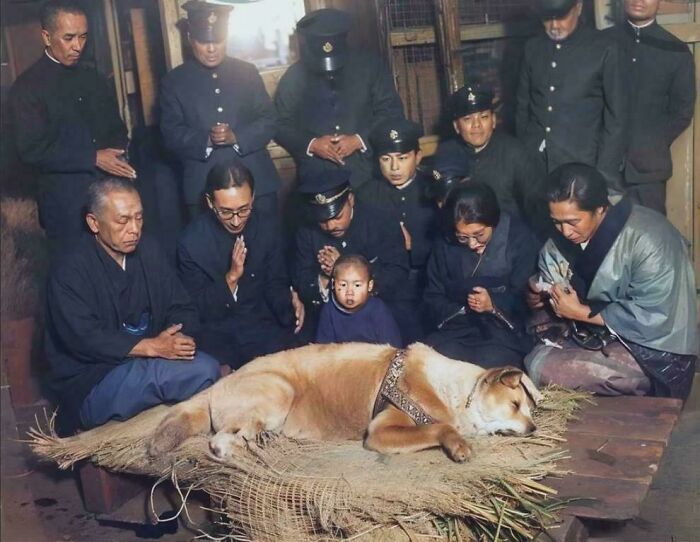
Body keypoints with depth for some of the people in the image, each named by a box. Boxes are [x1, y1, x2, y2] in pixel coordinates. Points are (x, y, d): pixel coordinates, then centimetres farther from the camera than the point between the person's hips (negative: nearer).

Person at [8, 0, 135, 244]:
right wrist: (93, 159, -17)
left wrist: (117, 157, -5)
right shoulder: (26, 87, -7)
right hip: (66, 201, -5)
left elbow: (116, 129, 17)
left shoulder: (95, 79, 11)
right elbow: (32, 150, -13)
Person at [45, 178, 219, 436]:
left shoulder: (148, 250, 7)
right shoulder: (69, 269, -11)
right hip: (89, 383, -6)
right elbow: (83, 338, -20)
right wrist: (152, 346, -25)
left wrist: (178, 337, -17)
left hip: (149, 359, 6)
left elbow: (182, 308, 6)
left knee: (206, 367, -26)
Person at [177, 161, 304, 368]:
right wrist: (231, 277, -21)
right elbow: (197, 309, -5)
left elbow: (275, 284, 9)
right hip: (214, 331, -2)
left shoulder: (267, 228, -2)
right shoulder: (192, 241, -10)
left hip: (263, 324, 3)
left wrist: (290, 302, -15)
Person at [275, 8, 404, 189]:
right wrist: (310, 144, -13)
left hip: (368, 175, 0)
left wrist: (359, 140, -12)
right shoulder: (292, 78, 4)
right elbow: (281, 125, 5)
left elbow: (392, 112, 2)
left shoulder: (369, 66, 3)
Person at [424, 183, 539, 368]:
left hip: (504, 333, -2)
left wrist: (494, 305, -22)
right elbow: (433, 299, 9)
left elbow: (524, 300, -3)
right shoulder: (445, 244, 5)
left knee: (489, 367, -33)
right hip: (456, 329, 3)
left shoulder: (520, 239, -4)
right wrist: (463, 307, -10)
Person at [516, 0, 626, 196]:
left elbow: (616, 117, -1)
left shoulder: (603, 49, -3)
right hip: (533, 165, 3)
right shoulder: (532, 48, 9)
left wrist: (605, 176, -6)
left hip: (581, 168, -3)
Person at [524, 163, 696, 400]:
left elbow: (651, 319, -25)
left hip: (654, 354, -8)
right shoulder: (565, 235, -1)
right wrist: (541, 295, -12)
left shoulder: (648, 240, -23)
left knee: (545, 369, -22)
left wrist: (581, 312, -20)